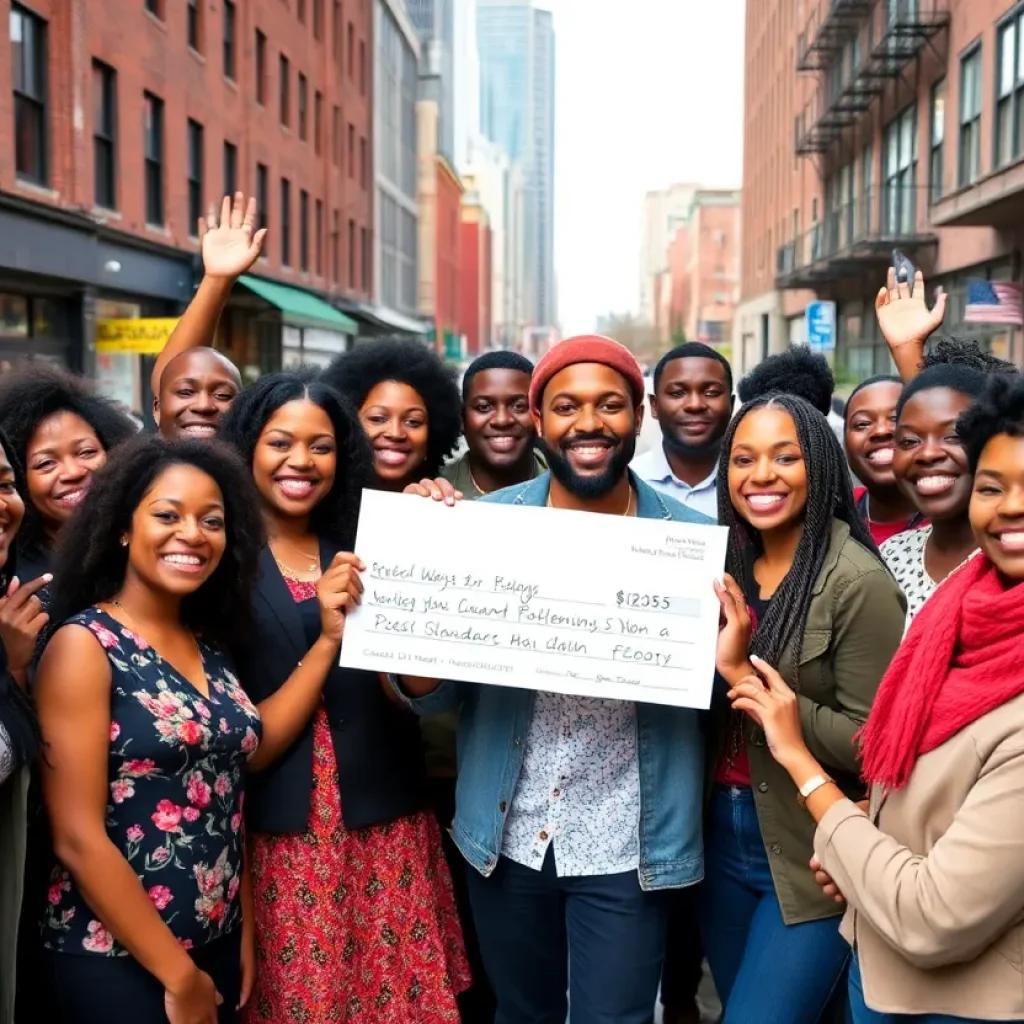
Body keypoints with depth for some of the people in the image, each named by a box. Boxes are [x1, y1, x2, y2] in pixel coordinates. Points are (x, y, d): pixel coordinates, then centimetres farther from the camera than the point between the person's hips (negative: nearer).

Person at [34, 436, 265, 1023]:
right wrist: (178, 975, -14)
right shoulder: (84, 644, -13)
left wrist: (244, 931, 7)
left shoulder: (211, 647, 6)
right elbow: (78, 838, -17)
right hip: (114, 963, -6)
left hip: (217, 947, 6)